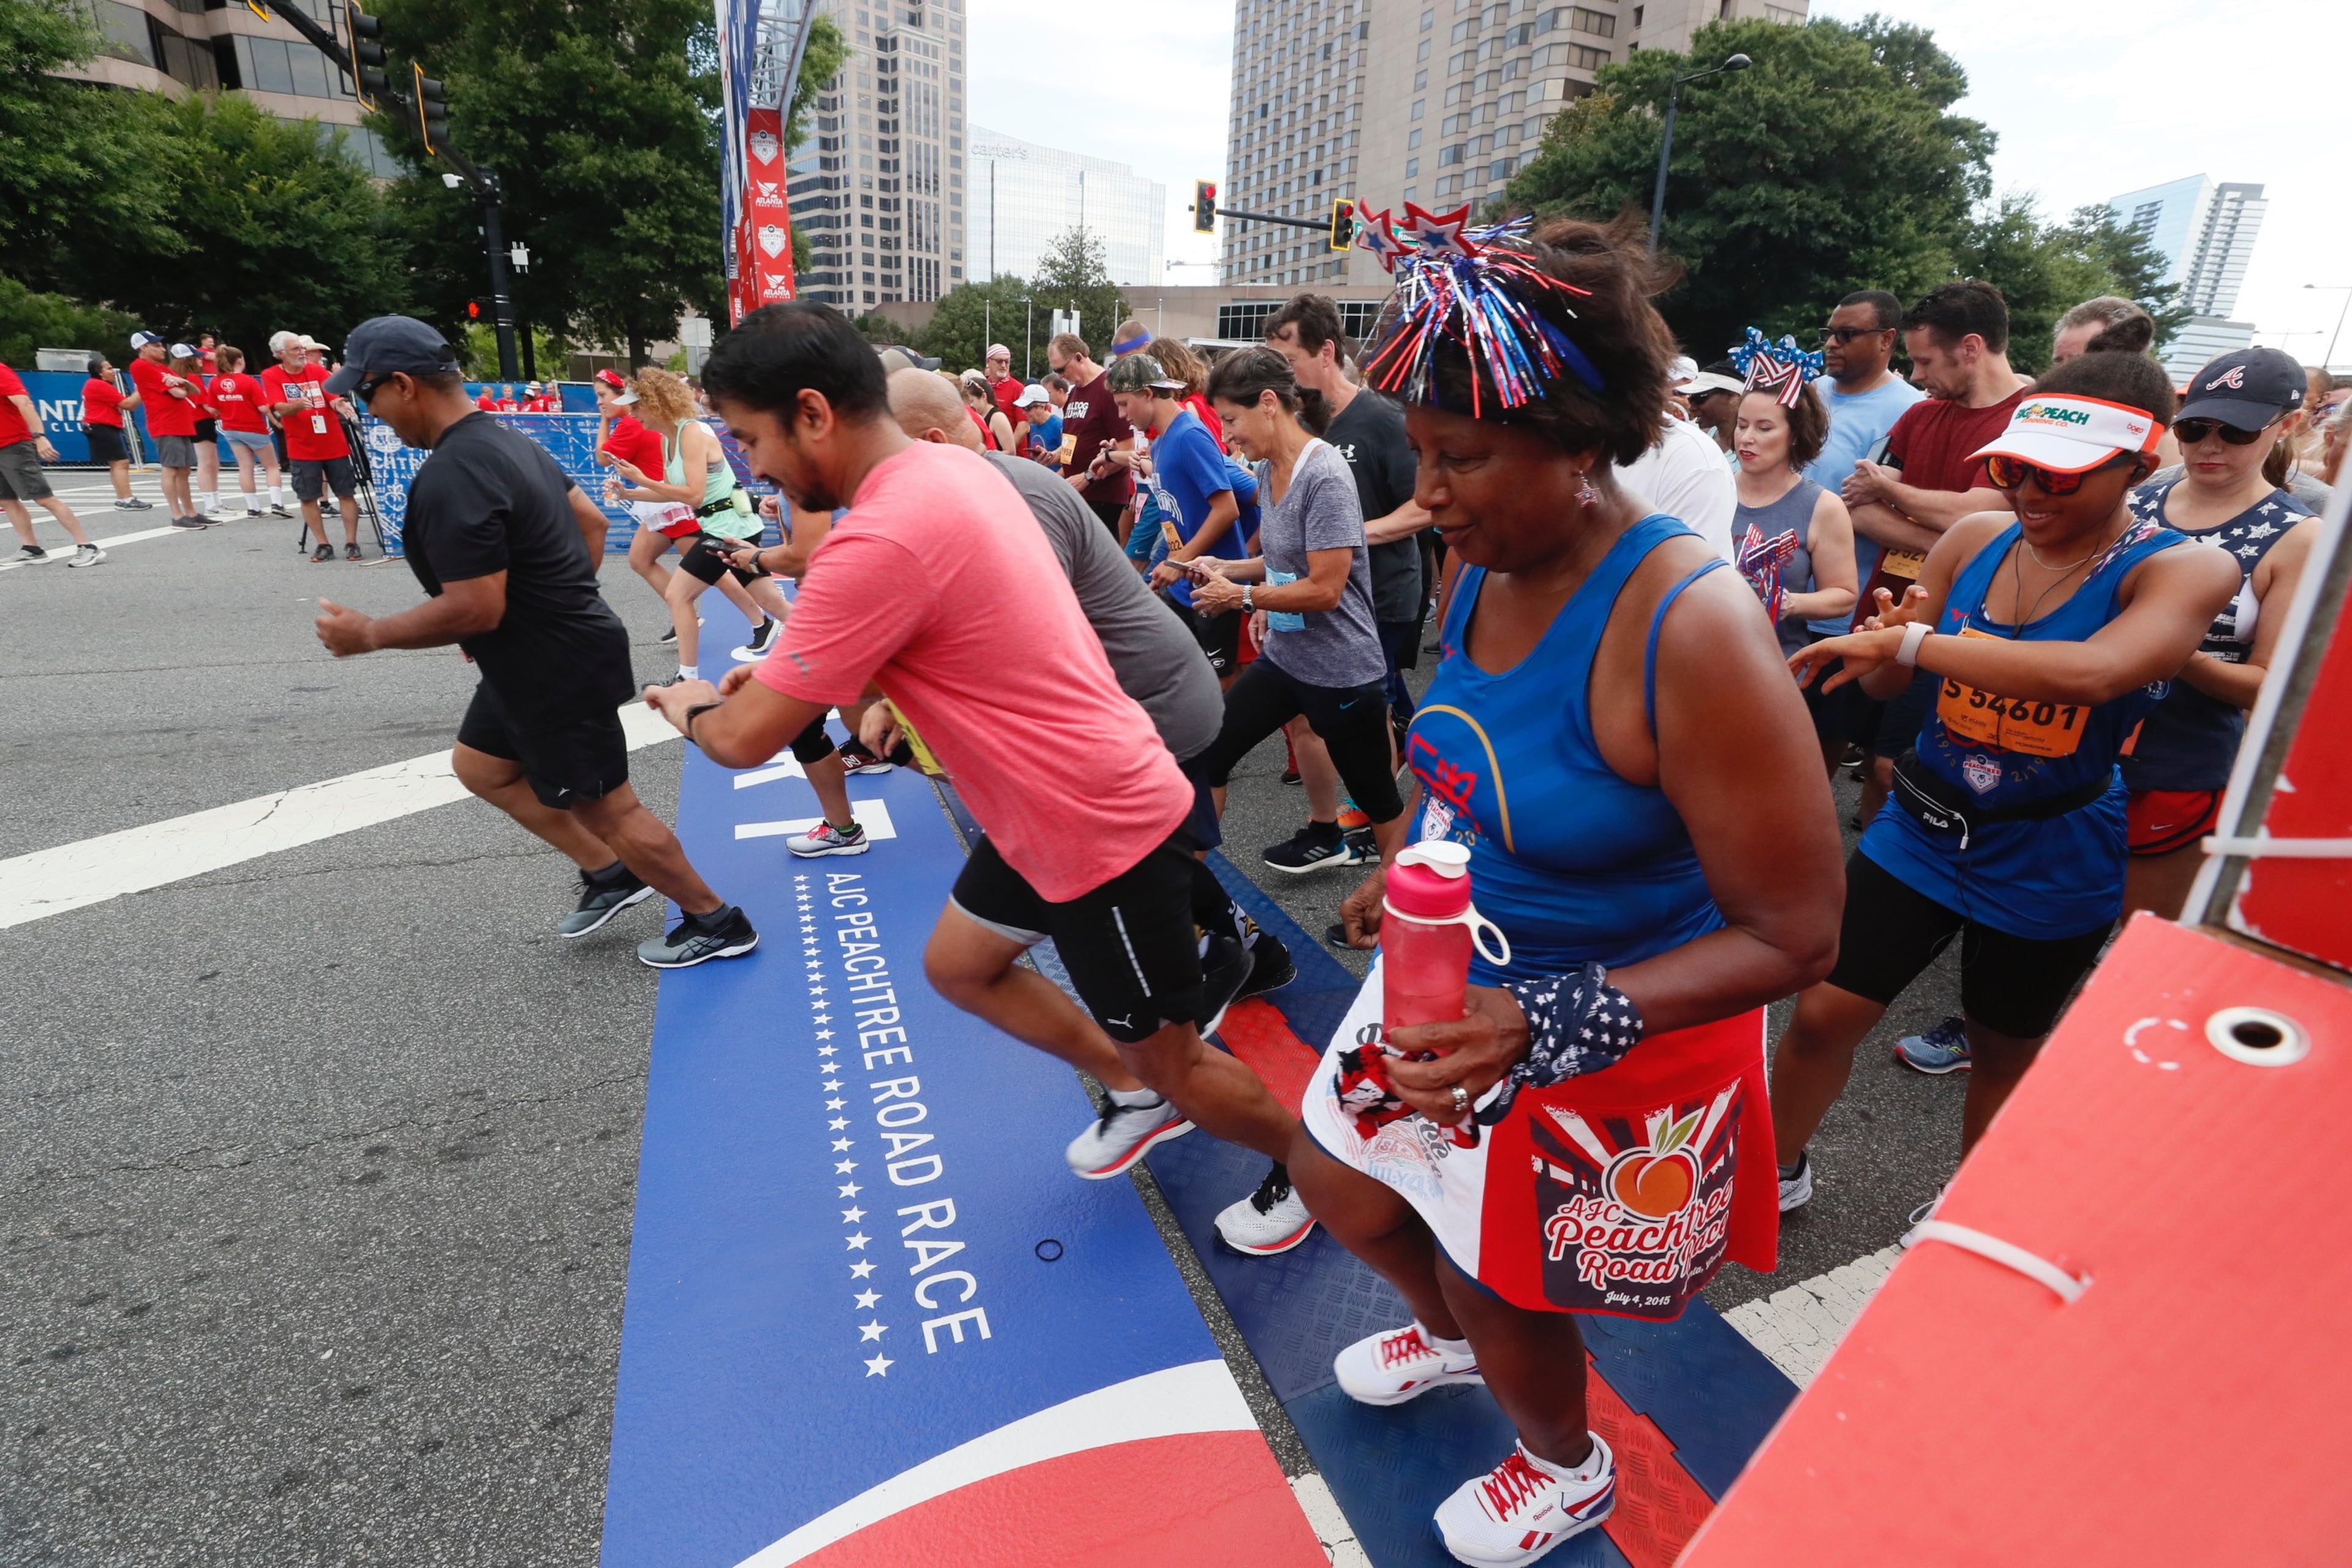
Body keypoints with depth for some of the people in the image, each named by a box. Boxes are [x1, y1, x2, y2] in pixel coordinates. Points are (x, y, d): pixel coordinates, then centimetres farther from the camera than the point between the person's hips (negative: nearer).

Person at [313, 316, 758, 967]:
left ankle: (717, 924, 16)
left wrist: (368, 635, -13)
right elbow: (591, 521, 16)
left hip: (557, 670, -11)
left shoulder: (450, 477, -25)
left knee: (607, 808, 2)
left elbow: (476, 609, -28)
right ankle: (608, 874, 29)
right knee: (480, 766, 24)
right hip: (554, 652, 11)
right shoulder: (508, 441, 7)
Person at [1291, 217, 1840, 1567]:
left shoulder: (1689, 630, -31)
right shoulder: (1483, 568, -6)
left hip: (1606, 1037, -7)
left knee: (1498, 1286, 15)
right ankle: (1449, 1336, 58)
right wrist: (1411, 878, 4)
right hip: (1460, 977, 8)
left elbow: (1794, 937, -25)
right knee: (1340, 1183, 22)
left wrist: (1556, 1024, -34)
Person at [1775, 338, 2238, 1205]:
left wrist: (1910, 641, -35)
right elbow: (1890, 682, 3)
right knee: (1821, 1013, 3)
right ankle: (1777, 1171, 29)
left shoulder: (2185, 571, -15)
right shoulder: (1973, 538, -4)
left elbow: (2096, 671, -37)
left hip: (2050, 863, -2)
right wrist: (1882, 646, -19)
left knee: (2003, 1054, 18)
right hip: (1920, 828, 3)